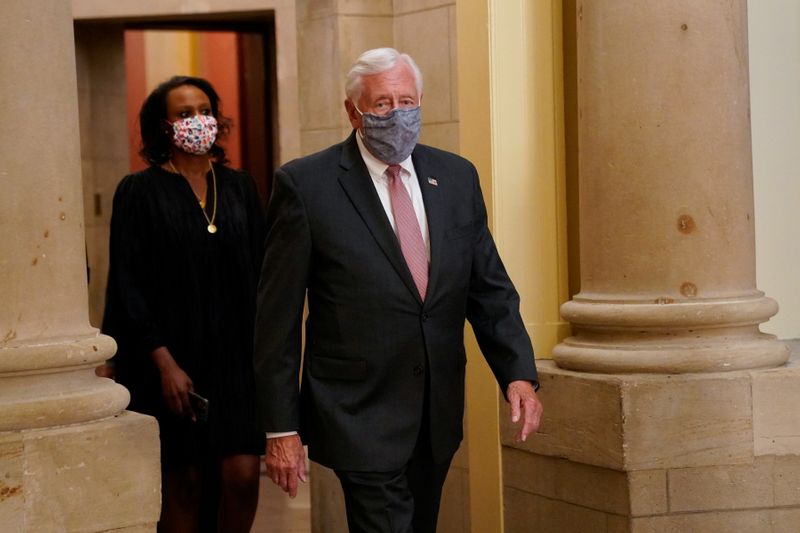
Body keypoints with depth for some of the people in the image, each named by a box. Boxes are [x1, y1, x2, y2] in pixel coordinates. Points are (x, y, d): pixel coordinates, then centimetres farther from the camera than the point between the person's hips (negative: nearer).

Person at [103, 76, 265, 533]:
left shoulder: (240, 188, 8)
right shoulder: (140, 192, -3)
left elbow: (262, 273, 10)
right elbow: (127, 286, -7)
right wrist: (165, 363, -12)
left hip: (237, 356, 3)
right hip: (172, 361, -3)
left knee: (243, 476, -6)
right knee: (183, 483, 3)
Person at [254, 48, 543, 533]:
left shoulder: (457, 178, 7)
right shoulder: (305, 184, -7)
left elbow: (489, 289, 9)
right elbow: (278, 317, -6)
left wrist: (519, 373, -7)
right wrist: (281, 428, -8)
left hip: (438, 418, 5)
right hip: (362, 418, -5)